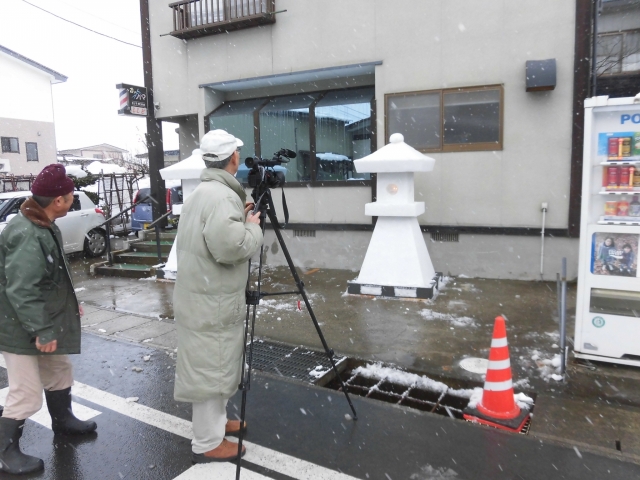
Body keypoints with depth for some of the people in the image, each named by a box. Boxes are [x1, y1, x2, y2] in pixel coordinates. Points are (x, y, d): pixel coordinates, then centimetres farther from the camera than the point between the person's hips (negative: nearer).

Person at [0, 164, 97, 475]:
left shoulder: (43, 225, 5)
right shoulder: (26, 235, -29)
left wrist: (70, 303, 20)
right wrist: (41, 331, -27)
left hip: (47, 321, 10)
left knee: (59, 372, 23)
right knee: (27, 394, -1)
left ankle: (62, 420, 44)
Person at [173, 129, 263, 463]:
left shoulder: (202, 192, 12)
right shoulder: (221, 196, -22)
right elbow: (231, 248, -31)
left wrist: (241, 218, 13)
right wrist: (253, 226, -14)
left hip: (207, 297, 10)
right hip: (212, 303, -10)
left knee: (216, 367, 22)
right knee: (212, 370, 3)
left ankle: (215, 423, 39)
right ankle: (207, 444, 18)